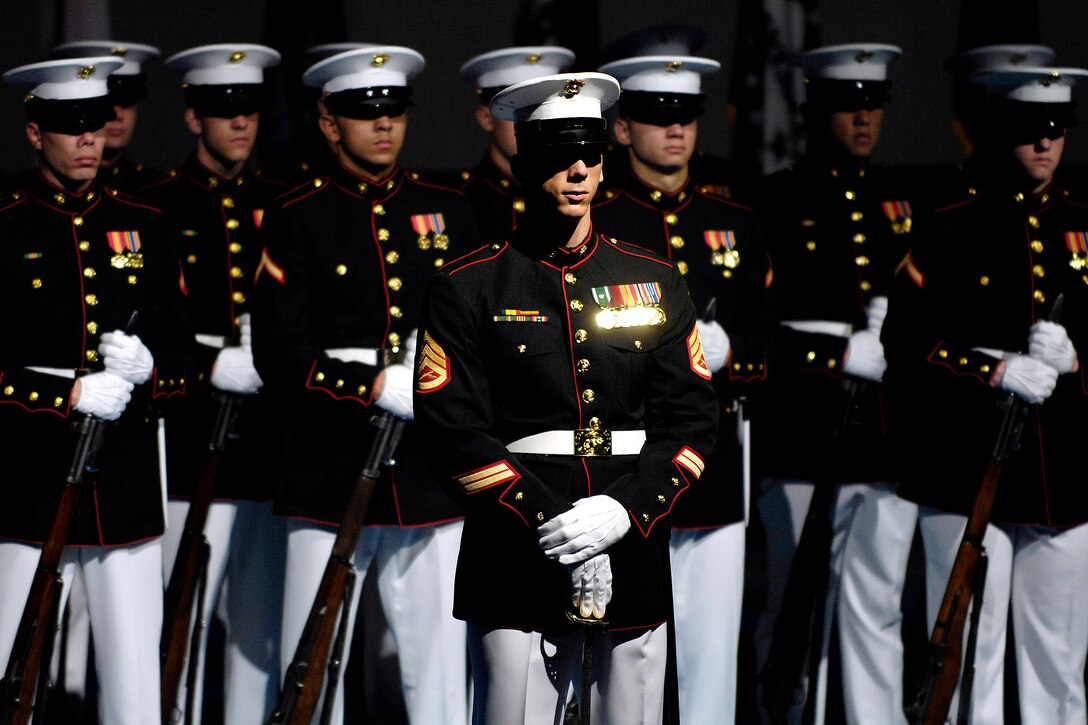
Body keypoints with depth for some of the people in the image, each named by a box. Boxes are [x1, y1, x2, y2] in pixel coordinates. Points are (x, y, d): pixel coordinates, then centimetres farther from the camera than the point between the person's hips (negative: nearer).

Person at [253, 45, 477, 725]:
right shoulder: (298, 218, 2)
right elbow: (278, 349, -5)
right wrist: (375, 386, -15)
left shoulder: (449, 210, 11)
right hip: (330, 479, -2)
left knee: (438, 666, 3)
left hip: (431, 476, 2)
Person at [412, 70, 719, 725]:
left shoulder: (656, 280, 12)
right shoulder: (469, 286, 2)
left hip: (636, 555, 3)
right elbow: (454, 430, -6)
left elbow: (693, 418, 6)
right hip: (518, 567, -3)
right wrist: (548, 524, -14)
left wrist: (624, 509, -11)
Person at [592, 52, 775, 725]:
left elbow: (766, 341, 11)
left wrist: (723, 352, -10)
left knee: (712, 647, 5)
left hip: (713, 465, 4)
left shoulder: (735, 223, 13)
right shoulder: (590, 223, 1)